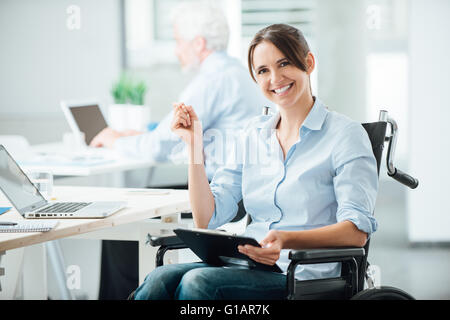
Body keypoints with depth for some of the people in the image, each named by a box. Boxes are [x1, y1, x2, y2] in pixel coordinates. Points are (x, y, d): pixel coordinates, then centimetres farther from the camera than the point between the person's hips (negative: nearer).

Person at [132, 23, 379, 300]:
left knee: (198, 282, -31)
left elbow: (357, 231, -12)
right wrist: (194, 143, 4)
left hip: (303, 275, -5)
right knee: (160, 279, -26)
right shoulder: (254, 133, 16)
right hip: (249, 264, 5)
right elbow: (207, 220, 11)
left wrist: (287, 240, -28)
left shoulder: (345, 134, -1)